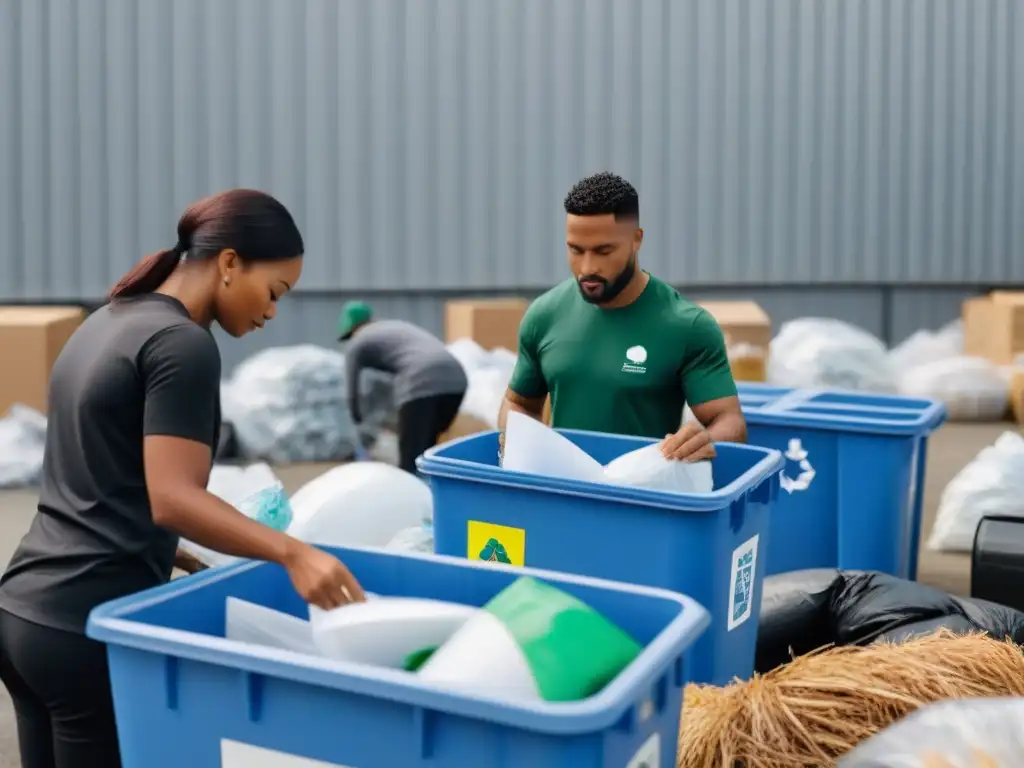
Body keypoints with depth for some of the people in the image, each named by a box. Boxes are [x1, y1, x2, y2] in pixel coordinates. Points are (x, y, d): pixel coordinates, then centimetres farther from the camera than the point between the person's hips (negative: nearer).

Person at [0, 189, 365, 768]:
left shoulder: (109, 320, 14)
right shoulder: (184, 345, -14)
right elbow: (171, 499, -23)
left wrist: (165, 555, 22)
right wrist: (290, 552, -30)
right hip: (89, 626, -9)